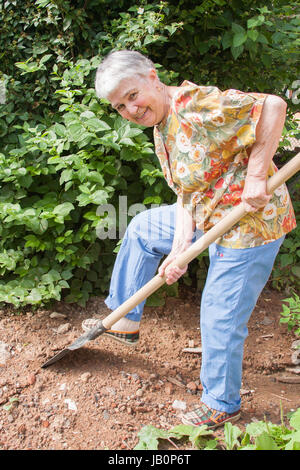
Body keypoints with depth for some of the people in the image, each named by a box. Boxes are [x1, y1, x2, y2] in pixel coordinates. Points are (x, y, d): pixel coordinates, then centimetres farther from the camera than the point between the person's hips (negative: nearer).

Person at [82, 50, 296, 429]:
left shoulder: (195, 104, -22)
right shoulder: (161, 133, 8)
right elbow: (185, 194, 5)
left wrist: (255, 176, -28)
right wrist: (179, 249, -5)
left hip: (249, 222, -10)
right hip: (211, 217, 10)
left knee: (219, 316, 1)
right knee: (142, 228, 18)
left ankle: (221, 404, 26)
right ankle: (125, 320, 30)